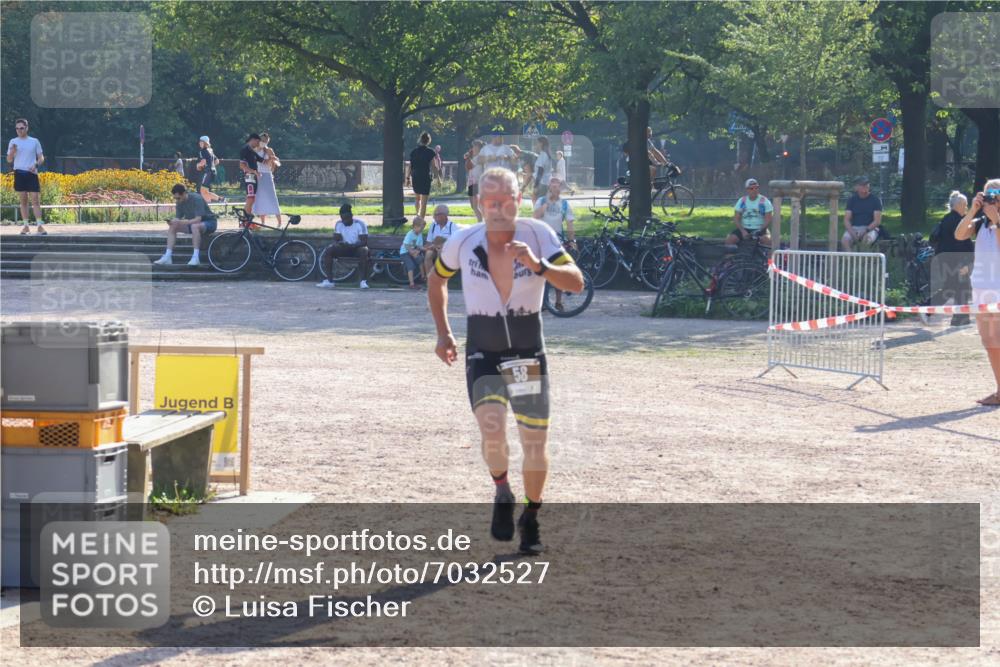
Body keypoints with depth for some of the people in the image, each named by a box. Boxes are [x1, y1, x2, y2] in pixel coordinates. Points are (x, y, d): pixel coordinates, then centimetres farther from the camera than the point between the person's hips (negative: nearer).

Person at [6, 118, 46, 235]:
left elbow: (41, 157, 8)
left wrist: (36, 165, -11)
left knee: (35, 200, -7)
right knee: (23, 201, 4)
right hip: (19, 173, 2)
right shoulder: (13, 142, 8)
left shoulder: (34, 142, 6)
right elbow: (9, 160, 6)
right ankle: (26, 226, 8)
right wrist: (12, 151, -14)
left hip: (32, 173, -2)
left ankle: (40, 225, -7)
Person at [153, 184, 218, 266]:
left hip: (209, 222, -7)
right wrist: (172, 221, -26)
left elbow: (198, 219, -34)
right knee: (173, 227, -11)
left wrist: (181, 222, -43)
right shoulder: (180, 202, -5)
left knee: (195, 226, -39)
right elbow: (178, 218, -2)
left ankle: (196, 258, -38)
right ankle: (167, 257, -13)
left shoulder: (196, 199, -26)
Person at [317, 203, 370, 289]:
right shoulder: (339, 224, -1)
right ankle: (329, 281, -25)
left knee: (363, 251, -39)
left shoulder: (360, 224, -14)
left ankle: (363, 281, -37)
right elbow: (336, 239, -2)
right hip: (344, 248, 4)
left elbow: (364, 242, -19)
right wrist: (337, 244, -28)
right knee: (328, 251, -22)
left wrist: (351, 245, -36)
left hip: (356, 247, -4)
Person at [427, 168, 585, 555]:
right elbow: (436, 280, 13)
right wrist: (443, 333, 7)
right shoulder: (463, 242, -8)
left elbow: (577, 282, -21)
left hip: (529, 354, 0)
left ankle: (531, 519, 26)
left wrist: (537, 265, -37)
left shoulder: (538, 235, -12)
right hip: (482, 353, 0)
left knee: (535, 442, 3)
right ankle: (502, 494, 8)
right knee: (492, 428, -22)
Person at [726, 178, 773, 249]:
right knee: (729, 239, -23)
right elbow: (736, 219, 4)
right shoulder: (742, 201, 5)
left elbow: (768, 219, -5)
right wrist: (742, 231, -13)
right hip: (744, 229, 2)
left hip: (760, 229, -2)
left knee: (767, 239, -35)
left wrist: (759, 231, -19)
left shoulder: (765, 201, -2)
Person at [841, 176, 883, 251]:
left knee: (867, 239, -37)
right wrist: (852, 233, -15)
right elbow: (846, 220, 4)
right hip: (854, 228, 2)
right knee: (845, 240, -30)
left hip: (870, 228, -2)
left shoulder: (875, 200, 2)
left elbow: (877, 221, -4)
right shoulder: (852, 200, 9)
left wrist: (865, 230, -20)